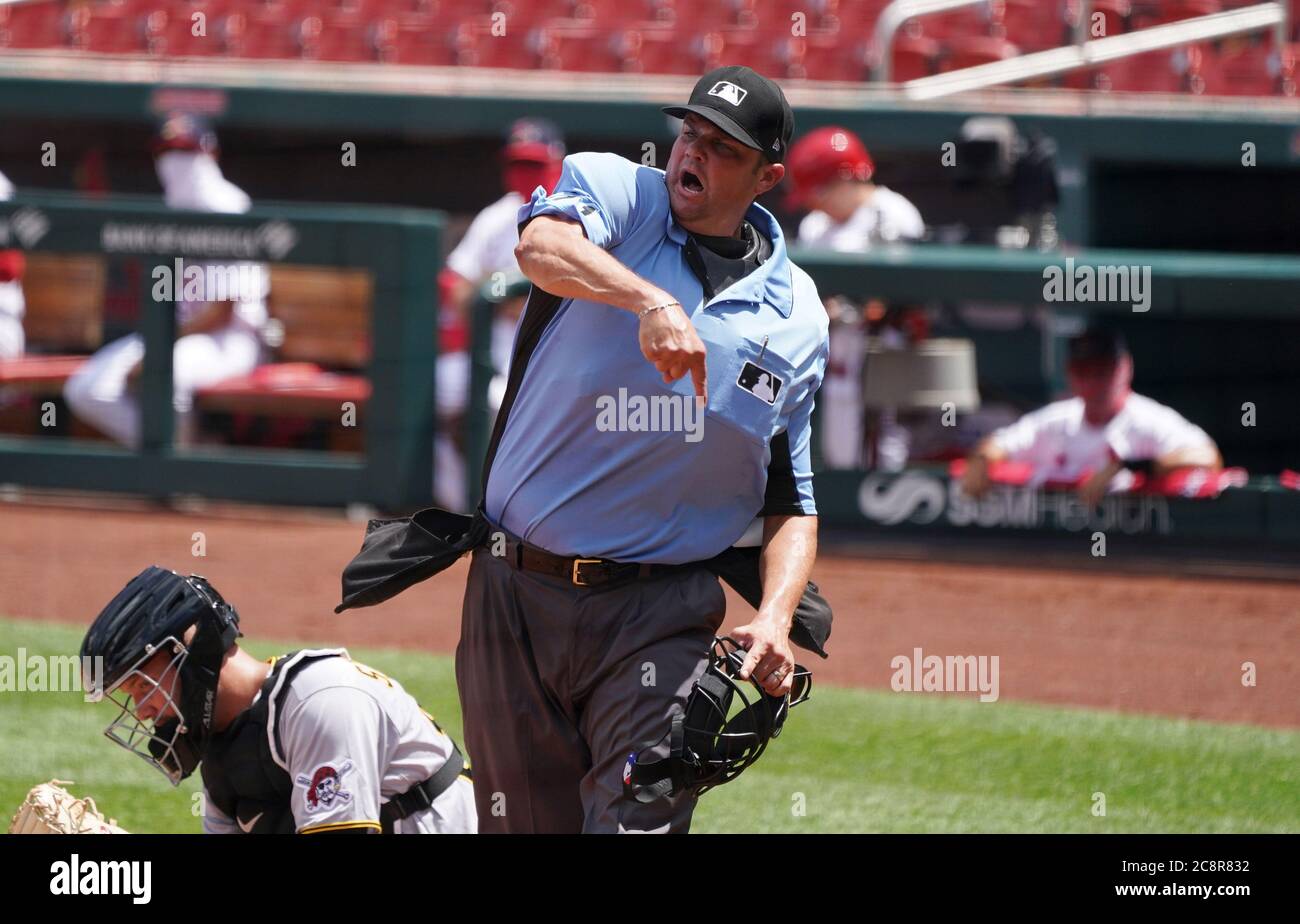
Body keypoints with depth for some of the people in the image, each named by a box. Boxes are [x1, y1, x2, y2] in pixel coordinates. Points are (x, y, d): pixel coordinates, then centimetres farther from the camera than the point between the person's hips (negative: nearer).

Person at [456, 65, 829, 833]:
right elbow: (544, 245, -24)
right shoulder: (615, 191, 2)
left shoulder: (796, 317, 9)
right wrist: (650, 301, -43)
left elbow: (792, 503, 13)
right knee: (525, 825, 7)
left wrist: (775, 620, -7)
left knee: (638, 818, -14)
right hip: (514, 597, 0)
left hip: (659, 617, 0)